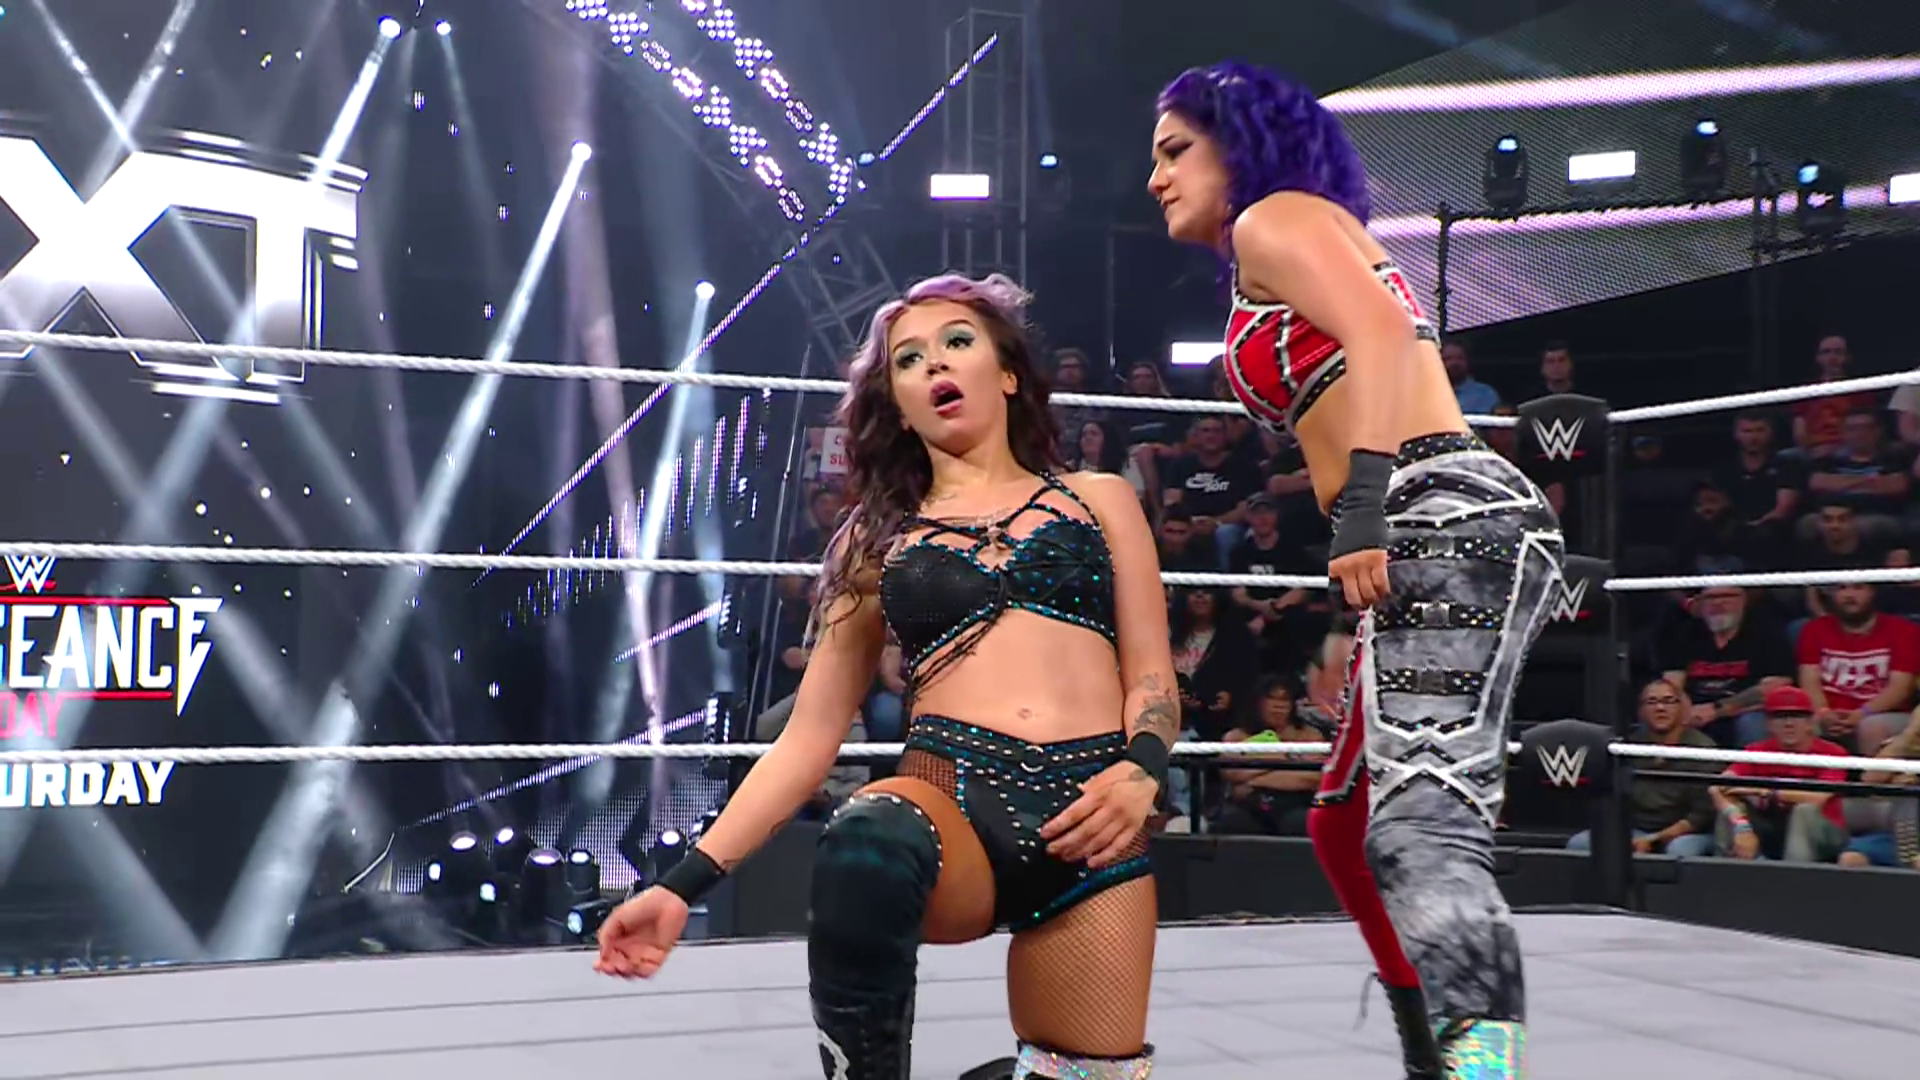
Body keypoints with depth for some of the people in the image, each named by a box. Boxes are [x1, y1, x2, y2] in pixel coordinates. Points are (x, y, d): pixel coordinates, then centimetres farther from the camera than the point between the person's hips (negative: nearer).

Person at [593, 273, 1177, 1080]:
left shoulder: (1098, 500, 18)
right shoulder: (877, 541, 18)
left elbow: (1152, 678, 12)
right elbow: (809, 738, 14)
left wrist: (1141, 773, -11)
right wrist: (686, 884, 5)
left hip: (1090, 825, 1)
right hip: (949, 807, -1)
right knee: (865, 845, -36)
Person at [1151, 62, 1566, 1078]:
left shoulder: (1275, 215, 3)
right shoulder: (1305, 249, 31)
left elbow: (1383, 332, -15)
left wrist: (1361, 512, -25)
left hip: (1446, 524, -10)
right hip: (1435, 536, 10)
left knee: (1423, 833, -23)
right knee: (1347, 823, 17)